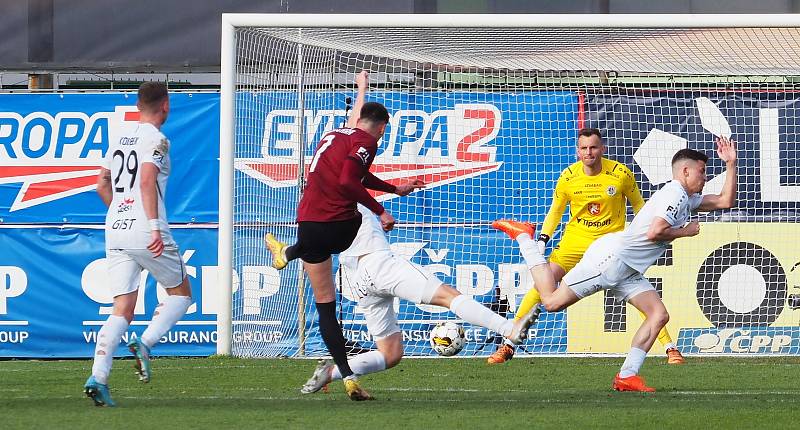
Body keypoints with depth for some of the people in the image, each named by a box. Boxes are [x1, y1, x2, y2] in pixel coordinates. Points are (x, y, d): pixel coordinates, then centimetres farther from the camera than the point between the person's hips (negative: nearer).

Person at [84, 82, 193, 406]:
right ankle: (145, 343, -10)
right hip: (146, 232, -6)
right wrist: (155, 227, -25)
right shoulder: (156, 140, -6)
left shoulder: (119, 139, 16)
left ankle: (98, 377, -13)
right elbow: (147, 181, -20)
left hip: (115, 230, 6)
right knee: (181, 294, 13)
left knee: (122, 311, 4)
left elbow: (102, 185, 21)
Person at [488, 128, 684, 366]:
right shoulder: (568, 177, -7)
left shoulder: (621, 174, -10)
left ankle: (670, 347, 0)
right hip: (575, 240, 1)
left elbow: (638, 205, 6)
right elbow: (555, 211, 8)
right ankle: (508, 346, -3)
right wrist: (542, 240, -3)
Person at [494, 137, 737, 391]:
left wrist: (731, 164, 17)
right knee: (552, 301, -7)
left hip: (627, 272, 10)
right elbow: (654, 232, -24)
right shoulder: (674, 194, -13)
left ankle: (627, 377, -7)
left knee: (659, 316, -5)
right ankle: (523, 237, 11)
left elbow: (726, 201, 25)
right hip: (611, 259, -10)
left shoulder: (687, 199, 18)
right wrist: (685, 232, -9)